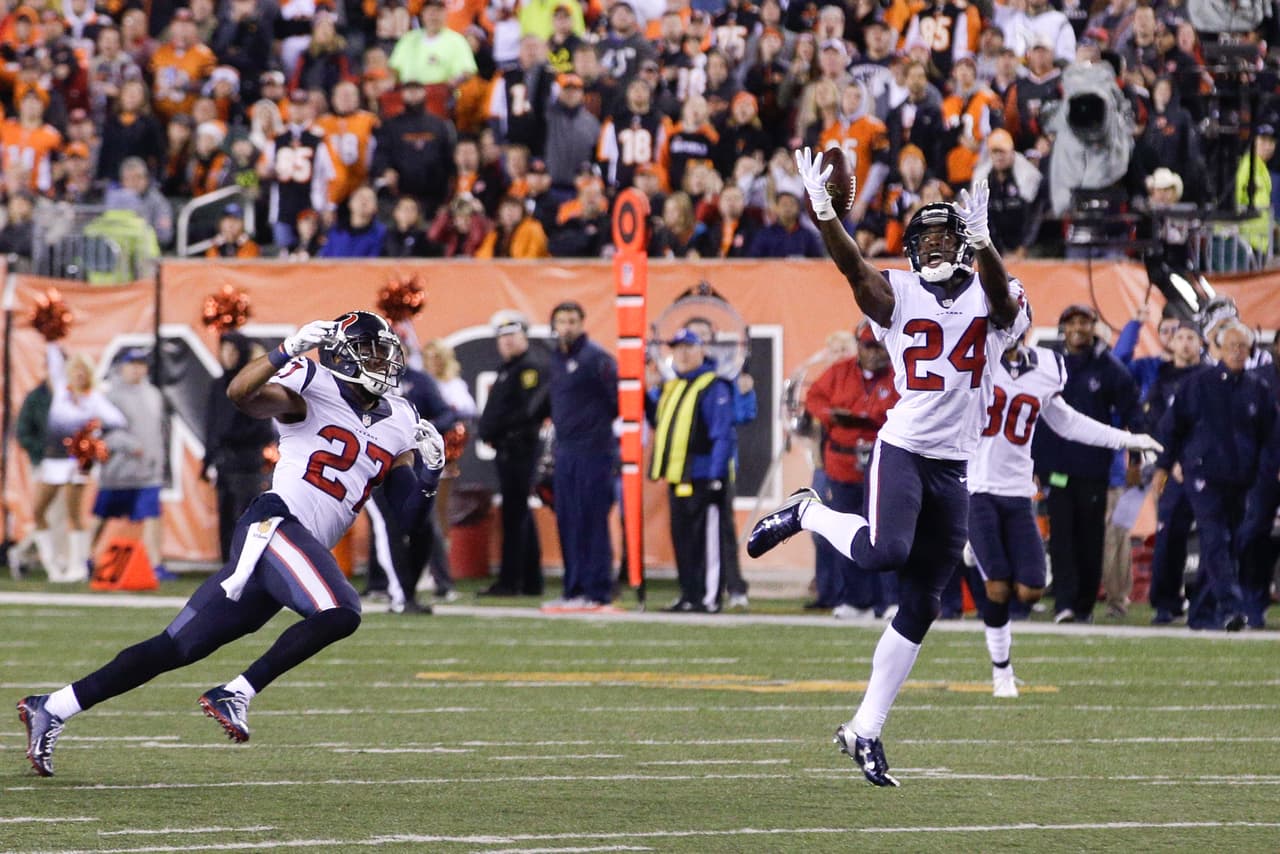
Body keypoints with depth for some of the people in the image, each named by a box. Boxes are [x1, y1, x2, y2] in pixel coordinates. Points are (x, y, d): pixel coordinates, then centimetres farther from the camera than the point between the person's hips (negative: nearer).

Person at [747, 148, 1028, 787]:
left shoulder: (988, 297, 3)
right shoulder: (896, 296, 0)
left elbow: (1003, 291, -21)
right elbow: (850, 264, -18)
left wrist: (982, 242, -41)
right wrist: (821, 209, -36)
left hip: (955, 467, 3)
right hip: (903, 448, -3)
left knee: (921, 606, 5)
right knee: (884, 554, -30)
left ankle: (866, 729, 13)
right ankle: (808, 514, 2)